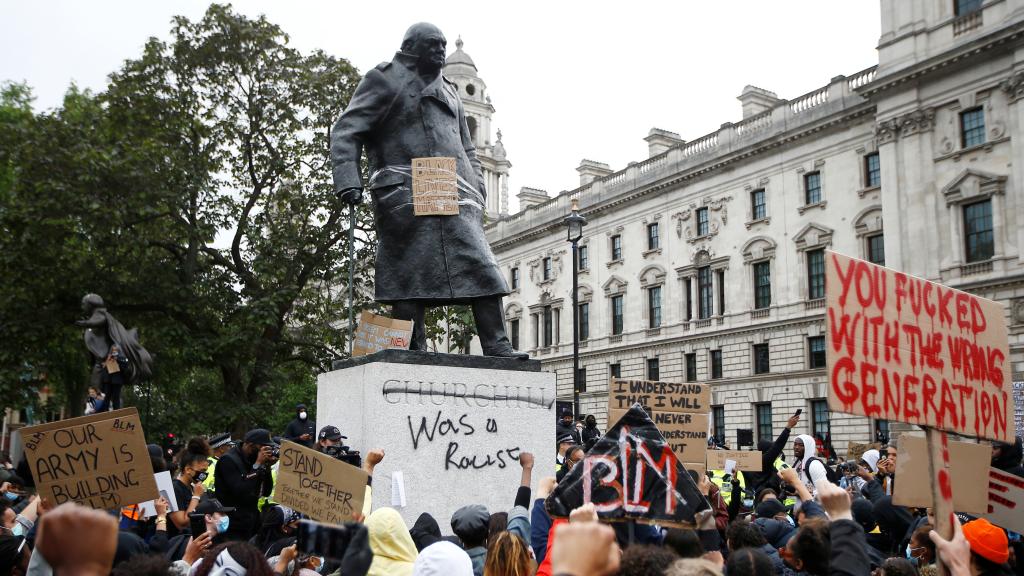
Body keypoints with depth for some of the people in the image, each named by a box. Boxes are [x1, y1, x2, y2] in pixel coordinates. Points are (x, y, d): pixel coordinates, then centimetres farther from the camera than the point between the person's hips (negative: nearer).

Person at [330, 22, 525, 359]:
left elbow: (467, 149, 31)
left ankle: (497, 347, -6)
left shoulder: (448, 92, 29)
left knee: (481, 267, -5)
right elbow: (346, 132, 1)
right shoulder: (385, 79, 10)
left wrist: (477, 190, 16)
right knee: (410, 275, -7)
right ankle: (412, 352, -4)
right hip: (406, 195, -6)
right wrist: (348, 180, -14)